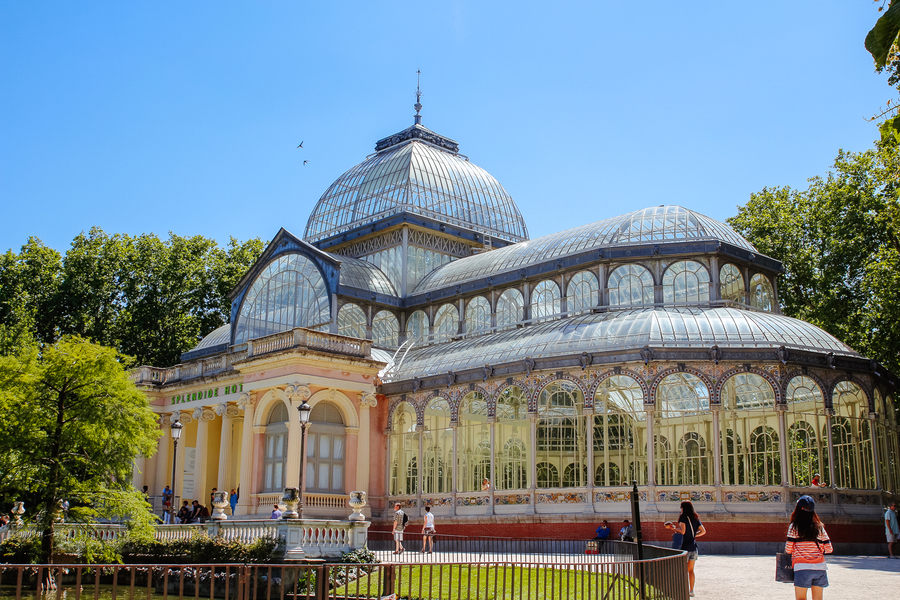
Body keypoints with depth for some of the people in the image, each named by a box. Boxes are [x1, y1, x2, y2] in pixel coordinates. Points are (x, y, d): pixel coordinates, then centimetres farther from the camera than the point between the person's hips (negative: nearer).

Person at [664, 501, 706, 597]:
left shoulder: (683, 517, -9)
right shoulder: (696, 518, 11)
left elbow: (682, 531, -18)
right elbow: (703, 531, 11)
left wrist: (673, 528, -5)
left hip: (686, 546, -6)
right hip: (694, 547, 6)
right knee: (691, 570, 14)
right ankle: (691, 590, 15)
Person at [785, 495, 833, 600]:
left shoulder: (793, 527, -3)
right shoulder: (819, 527, 6)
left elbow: (788, 549, -5)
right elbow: (829, 549, 6)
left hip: (802, 567, -3)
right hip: (819, 567, 3)